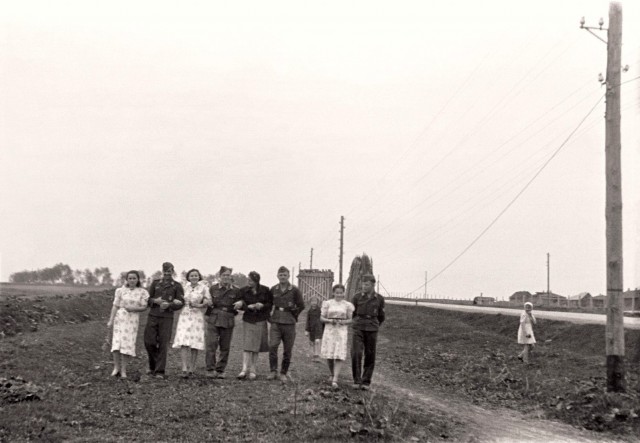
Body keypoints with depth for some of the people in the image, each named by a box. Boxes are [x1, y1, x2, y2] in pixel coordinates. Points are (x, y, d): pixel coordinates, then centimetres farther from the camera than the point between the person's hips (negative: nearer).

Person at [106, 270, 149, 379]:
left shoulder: (142, 292, 3)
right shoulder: (121, 290, 4)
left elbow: (144, 307, 1)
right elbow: (115, 306, 4)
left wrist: (134, 308, -16)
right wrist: (111, 320, -1)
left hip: (133, 319, 0)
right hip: (120, 317, 0)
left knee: (127, 343, -3)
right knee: (117, 342, -7)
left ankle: (123, 370, 6)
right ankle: (116, 367, 5)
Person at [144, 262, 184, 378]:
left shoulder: (177, 286, 6)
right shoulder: (155, 283, 13)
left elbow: (181, 302, 0)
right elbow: (148, 298, 13)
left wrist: (169, 305, -15)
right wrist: (155, 301, -7)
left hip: (167, 317, -2)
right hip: (153, 316, 2)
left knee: (163, 344, -4)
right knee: (149, 342, -2)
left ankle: (160, 371, 1)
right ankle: (153, 366, 21)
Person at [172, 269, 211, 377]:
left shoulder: (203, 288, 5)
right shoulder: (184, 287, 14)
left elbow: (209, 301, -1)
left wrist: (199, 305, -15)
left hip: (197, 317, -2)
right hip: (184, 316, 2)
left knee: (194, 345, -1)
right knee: (184, 344, -11)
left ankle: (191, 368, 9)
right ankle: (184, 369, -15)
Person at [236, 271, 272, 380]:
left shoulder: (265, 291, 0)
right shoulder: (244, 291, 2)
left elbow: (271, 303, 3)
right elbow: (240, 305, 2)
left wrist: (262, 306, -15)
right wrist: (249, 307, -15)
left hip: (260, 321, 0)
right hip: (248, 320, 0)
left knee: (256, 347, 4)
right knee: (247, 346, -10)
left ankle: (252, 370, 12)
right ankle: (244, 369, -13)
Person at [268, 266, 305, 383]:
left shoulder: (294, 290, -1)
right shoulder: (273, 290, 6)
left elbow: (301, 306, 6)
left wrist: (293, 316, 6)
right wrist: (271, 315, 12)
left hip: (289, 324, -1)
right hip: (275, 322, 1)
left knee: (287, 350, 3)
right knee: (272, 346, -13)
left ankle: (283, 373, 14)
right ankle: (273, 371, -2)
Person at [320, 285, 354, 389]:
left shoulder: (347, 305, 5)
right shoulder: (328, 303, 6)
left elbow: (350, 320, 9)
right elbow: (322, 318, 6)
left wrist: (344, 322, -12)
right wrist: (330, 320, -13)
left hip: (342, 331, -1)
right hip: (329, 330, 1)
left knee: (339, 356, -12)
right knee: (329, 356, 3)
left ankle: (335, 380, -17)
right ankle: (332, 374, 29)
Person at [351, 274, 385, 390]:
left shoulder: (379, 299, 1)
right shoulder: (357, 297, 0)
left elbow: (381, 317, 14)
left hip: (372, 330, 1)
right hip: (358, 328, 0)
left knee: (370, 356, 2)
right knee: (356, 354, -13)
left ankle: (366, 382, 12)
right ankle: (357, 381, -5)